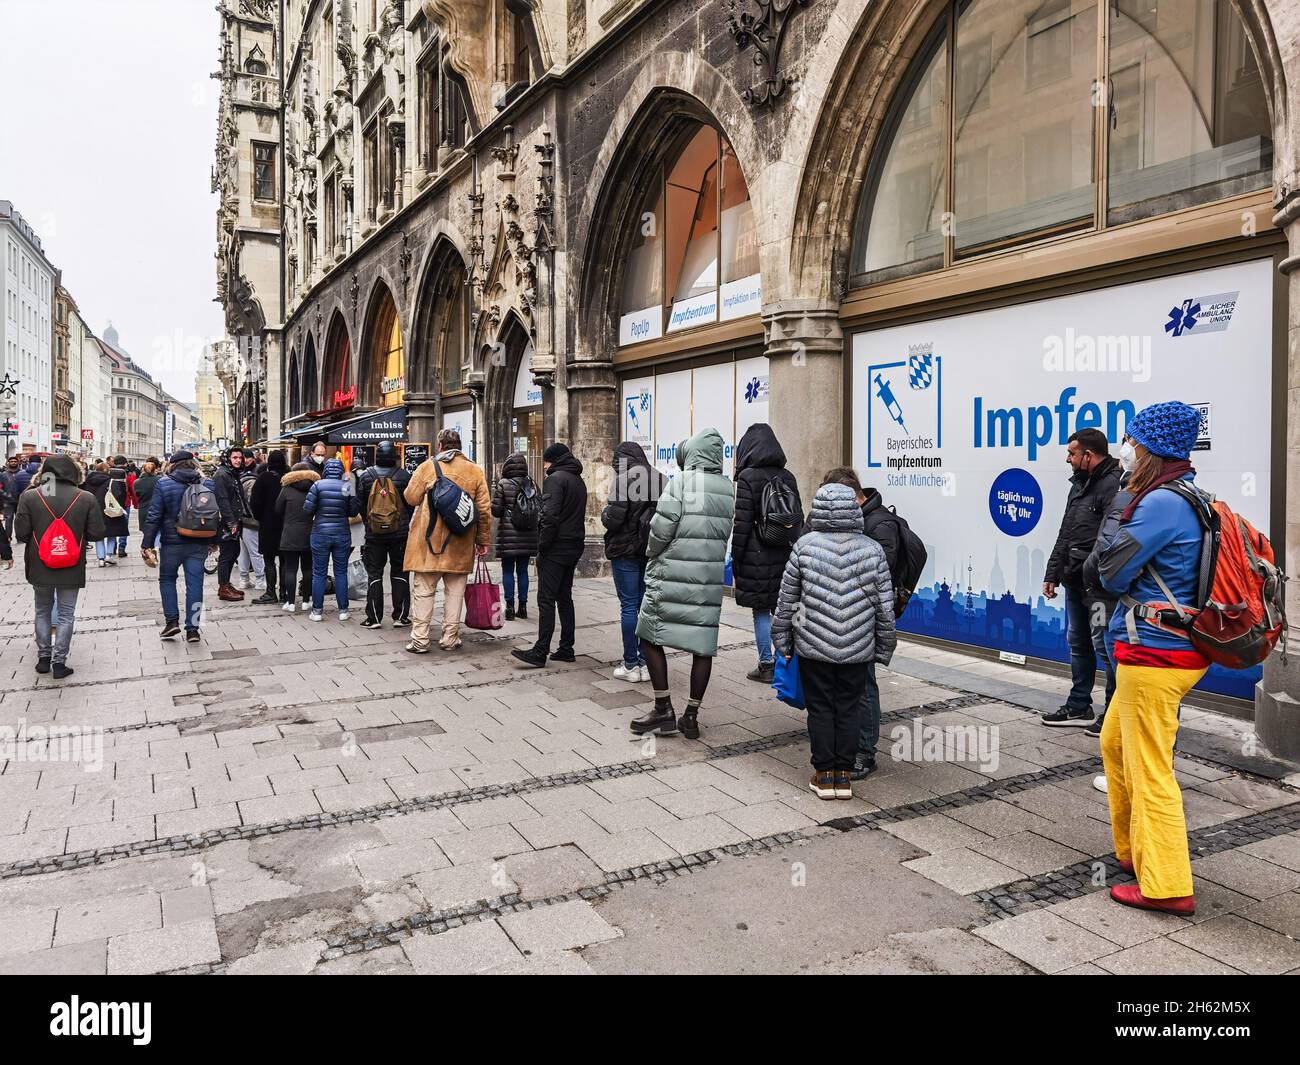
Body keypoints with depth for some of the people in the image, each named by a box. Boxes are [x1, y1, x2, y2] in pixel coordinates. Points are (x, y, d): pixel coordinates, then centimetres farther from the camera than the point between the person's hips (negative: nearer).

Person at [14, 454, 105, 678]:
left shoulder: (29, 497, -9)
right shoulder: (86, 498, -11)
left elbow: (21, 533, -9)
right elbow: (97, 534, -9)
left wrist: (39, 535, 12)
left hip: (39, 567, 1)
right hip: (71, 569, -1)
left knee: (42, 611, 19)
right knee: (66, 614, 9)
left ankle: (43, 657, 26)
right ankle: (59, 662, 10)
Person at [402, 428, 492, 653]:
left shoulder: (428, 466, -3)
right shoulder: (475, 471, 3)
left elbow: (411, 498, 0)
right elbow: (485, 510, 2)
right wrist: (483, 541, 9)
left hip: (429, 541, -2)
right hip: (461, 544, 2)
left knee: (423, 590, 6)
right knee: (455, 590, 11)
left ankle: (419, 640, 5)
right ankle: (450, 638, 15)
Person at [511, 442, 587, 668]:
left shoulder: (556, 478, -11)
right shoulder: (579, 480, 18)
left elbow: (550, 516, -20)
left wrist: (542, 545, -14)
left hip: (556, 547, -9)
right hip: (574, 546, 9)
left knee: (546, 600, -8)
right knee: (565, 598, 13)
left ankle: (540, 653, -9)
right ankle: (566, 649, 15)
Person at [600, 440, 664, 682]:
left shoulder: (623, 480, -13)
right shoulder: (662, 479, 4)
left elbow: (613, 519, -17)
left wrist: (604, 513, 3)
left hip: (626, 550, -5)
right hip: (652, 551, 5)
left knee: (628, 605, 1)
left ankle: (631, 665, 5)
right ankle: (646, 663, 16)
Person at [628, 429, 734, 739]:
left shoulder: (682, 481, -10)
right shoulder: (728, 489, 6)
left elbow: (660, 529, -12)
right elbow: (725, 534, 7)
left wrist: (652, 552, 5)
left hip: (674, 575, -5)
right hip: (711, 577, 5)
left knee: (650, 635, 8)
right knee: (704, 644, 8)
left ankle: (663, 710, 9)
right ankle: (691, 716, 15)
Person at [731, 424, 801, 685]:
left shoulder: (748, 477, -10)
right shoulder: (788, 477, 8)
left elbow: (742, 524, -12)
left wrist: (735, 561, -5)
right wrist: (793, 552, 18)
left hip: (757, 555, -5)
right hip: (786, 554, 6)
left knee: (761, 611, 3)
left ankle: (766, 666, 8)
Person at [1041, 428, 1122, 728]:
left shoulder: (1113, 485, -15)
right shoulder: (1080, 484, 16)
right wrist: (1052, 574, 19)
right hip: (1074, 581, 10)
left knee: (1104, 645, -3)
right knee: (1078, 643, 15)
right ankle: (1079, 707, 26)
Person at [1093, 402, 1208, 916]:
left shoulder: (1161, 503, -20)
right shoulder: (1190, 498, 10)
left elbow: (1113, 573, -14)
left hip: (1153, 653, -10)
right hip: (1177, 648, 10)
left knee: (1149, 770, 0)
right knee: (1115, 744, 21)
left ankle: (1167, 886, 11)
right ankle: (1133, 850, 34)